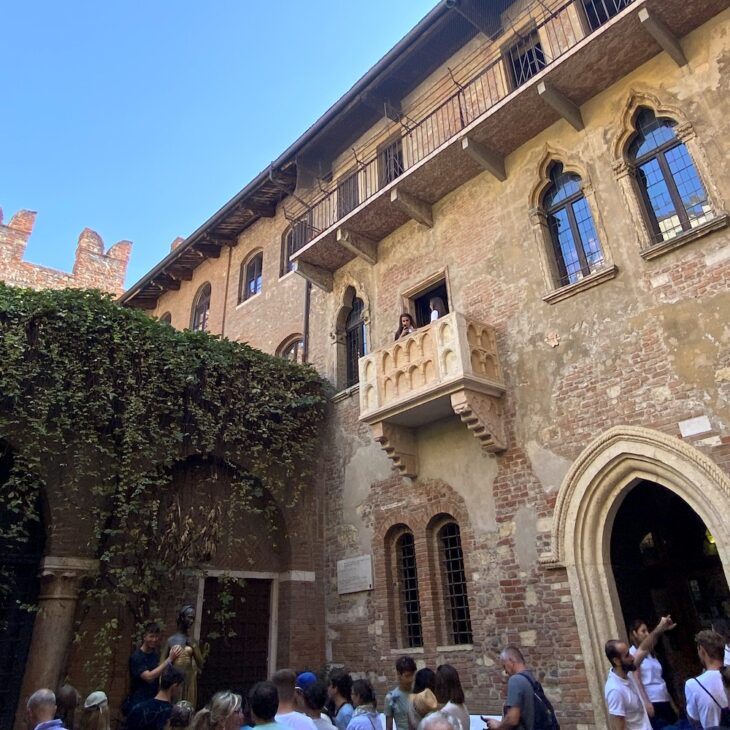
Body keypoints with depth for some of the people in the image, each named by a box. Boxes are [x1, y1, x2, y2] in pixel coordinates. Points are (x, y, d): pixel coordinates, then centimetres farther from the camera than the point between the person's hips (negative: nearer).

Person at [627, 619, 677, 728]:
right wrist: (646, 702, -17)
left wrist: (672, 701, 13)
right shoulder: (633, 652, -5)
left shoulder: (649, 652, 18)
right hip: (651, 701, -7)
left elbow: (660, 678, 16)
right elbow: (636, 680, -11)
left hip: (664, 700, 7)